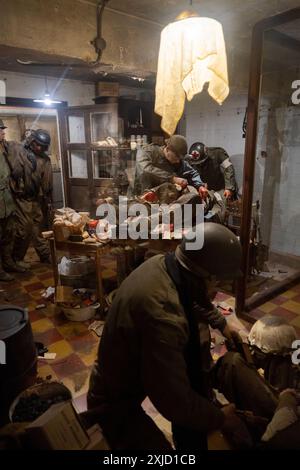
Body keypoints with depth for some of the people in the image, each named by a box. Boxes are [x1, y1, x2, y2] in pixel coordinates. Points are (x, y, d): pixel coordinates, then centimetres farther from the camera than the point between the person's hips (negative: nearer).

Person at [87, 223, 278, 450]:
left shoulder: (166, 263, -14)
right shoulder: (161, 316, -41)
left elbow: (197, 300, 12)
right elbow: (176, 400, -29)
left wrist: (222, 323, 23)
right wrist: (219, 418, -12)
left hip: (143, 367, 8)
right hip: (120, 399, -7)